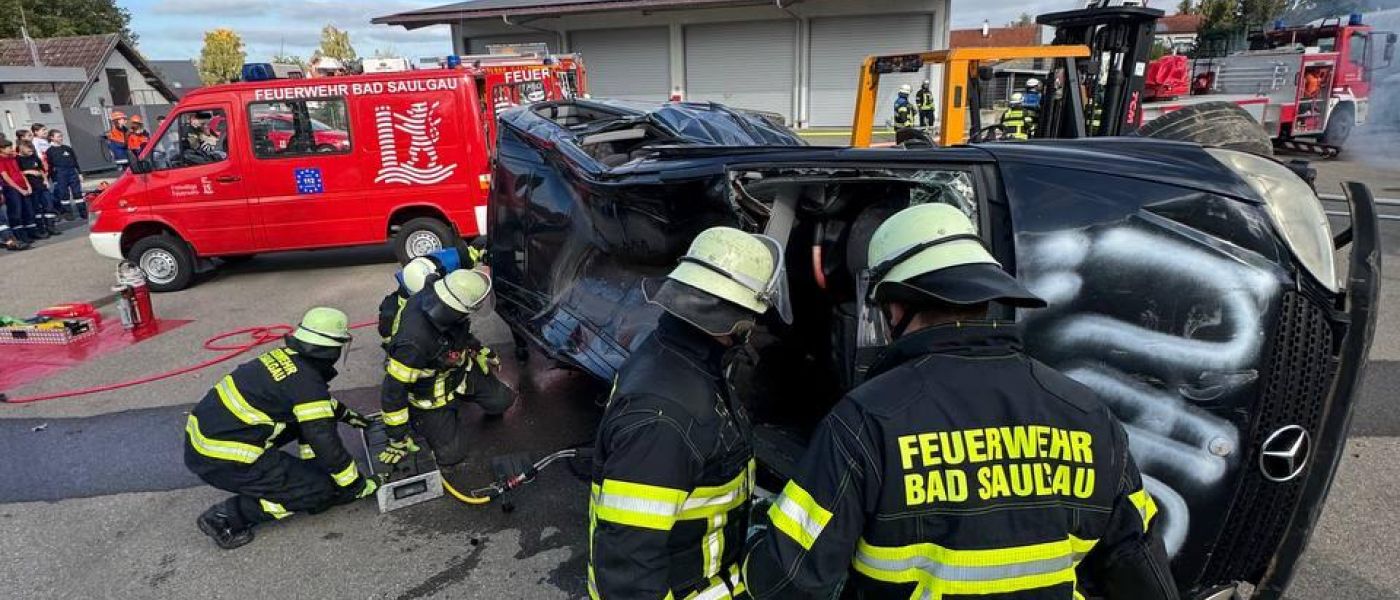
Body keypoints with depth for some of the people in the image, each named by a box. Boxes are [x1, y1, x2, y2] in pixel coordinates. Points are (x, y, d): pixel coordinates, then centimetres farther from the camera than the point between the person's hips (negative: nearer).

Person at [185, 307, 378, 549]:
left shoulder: (285, 356, 5)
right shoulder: (308, 384, -18)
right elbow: (328, 446, -13)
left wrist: (346, 414, 37)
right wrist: (358, 486, 0)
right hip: (222, 460, -9)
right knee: (322, 489, -5)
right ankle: (227, 516, -3)